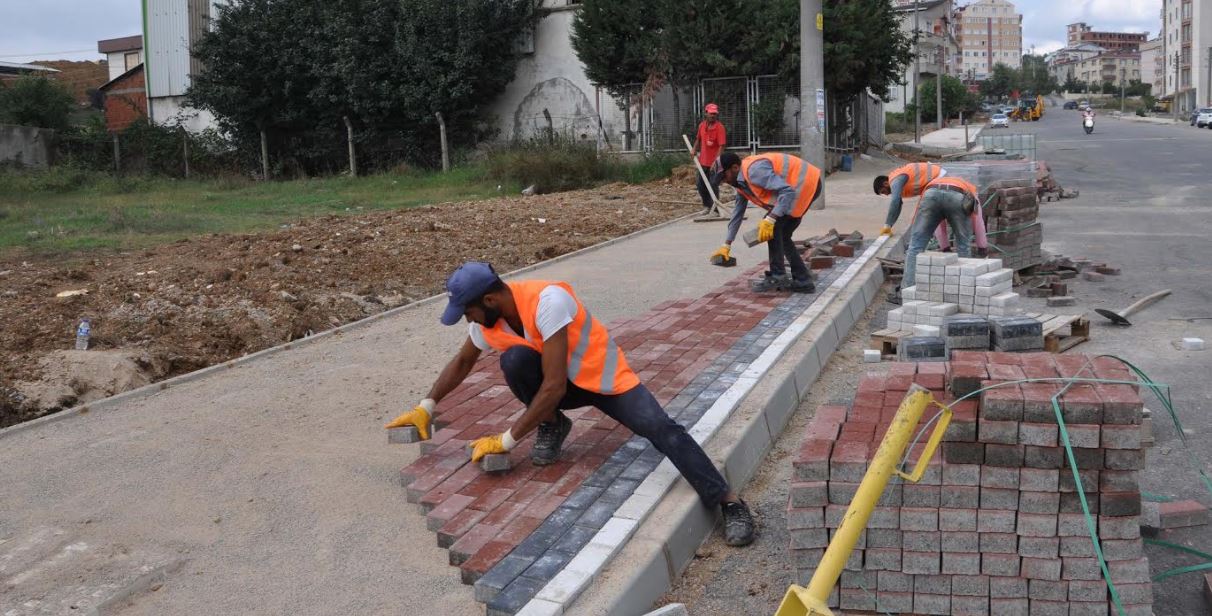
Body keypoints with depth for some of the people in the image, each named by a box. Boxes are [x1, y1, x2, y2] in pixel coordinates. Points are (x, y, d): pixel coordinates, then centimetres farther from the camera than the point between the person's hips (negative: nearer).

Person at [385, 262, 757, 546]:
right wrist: (427, 407, 6)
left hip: (606, 378, -5)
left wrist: (507, 441, -31)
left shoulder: (547, 300, -34)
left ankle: (729, 502, -22)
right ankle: (552, 427, -2)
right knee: (515, 359, -26)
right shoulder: (487, 319, -11)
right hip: (563, 382, 5)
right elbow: (462, 362, 12)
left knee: (661, 429, -27)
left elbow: (554, 386, -35)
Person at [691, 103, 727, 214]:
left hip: (714, 163, -7)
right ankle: (707, 206, 30)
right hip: (703, 161, 7)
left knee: (714, 185, -2)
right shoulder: (702, 125, 3)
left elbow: (722, 145, -21)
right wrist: (694, 150, 6)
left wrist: (716, 160, -27)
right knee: (700, 184, 14)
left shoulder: (719, 127, -15)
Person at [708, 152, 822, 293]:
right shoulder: (741, 182, 9)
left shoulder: (754, 170, -23)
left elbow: (787, 191, -30)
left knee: (773, 226, -13)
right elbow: (737, 213, 19)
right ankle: (803, 281, 15)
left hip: (807, 183, -10)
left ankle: (777, 276, -7)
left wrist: (770, 219, -32)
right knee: (782, 234, 12)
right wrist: (726, 245, 21)